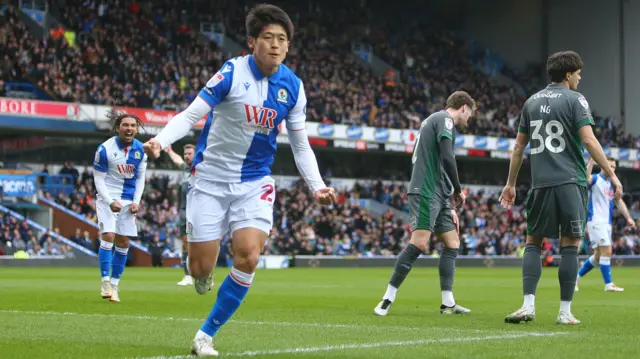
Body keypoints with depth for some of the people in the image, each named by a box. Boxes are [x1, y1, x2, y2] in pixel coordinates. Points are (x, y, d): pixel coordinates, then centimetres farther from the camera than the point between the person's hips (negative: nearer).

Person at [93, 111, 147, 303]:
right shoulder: (105, 149, -13)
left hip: (128, 200, 4)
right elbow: (99, 179, -9)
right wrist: (110, 201, -19)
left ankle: (114, 285, 12)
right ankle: (105, 282, -10)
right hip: (108, 197, -4)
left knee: (123, 243, 3)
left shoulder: (140, 150, 0)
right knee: (108, 235, -17)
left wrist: (136, 201, -2)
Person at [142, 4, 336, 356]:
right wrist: (161, 140, -34)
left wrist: (317, 186, -6)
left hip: (255, 182, 3)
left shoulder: (293, 86, -2)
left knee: (248, 257, -17)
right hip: (211, 179, -3)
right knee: (202, 267, -4)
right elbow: (191, 114, -16)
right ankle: (199, 271, 38)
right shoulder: (232, 72, -14)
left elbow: (300, 145, 7)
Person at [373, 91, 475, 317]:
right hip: (426, 192, -10)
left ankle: (448, 303, 9)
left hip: (438, 194, 10)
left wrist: (449, 208, 23)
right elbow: (447, 158, -18)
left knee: (452, 243, 9)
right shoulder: (444, 119, -5)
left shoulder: (437, 120, 25)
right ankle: (388, 299, -13)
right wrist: (458, 192, -5)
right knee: (419, 243, -16)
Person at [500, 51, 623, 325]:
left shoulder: (531, 102, 14)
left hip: (540, 184, 4)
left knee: (533, 242, 10)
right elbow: (588, 140, -11)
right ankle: (565, 312, 0)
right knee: (569, 246, 1)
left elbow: (519, 146, 16)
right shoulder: (575, 100, -1)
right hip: (570, 182, -4)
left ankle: (528, 305, -5)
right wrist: (611, 175, -7)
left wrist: (511, 184, 23)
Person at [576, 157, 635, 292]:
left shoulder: (612, 184, 15)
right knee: (606, 251, -14)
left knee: (598, 256, 11)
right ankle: (609, 285, -9)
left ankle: (576, 277, 24)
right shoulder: (595, 179, -6)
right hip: (596, 221, -8)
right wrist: (592, 160, -39)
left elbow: (619, 202, 13)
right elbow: (585, 176, -30)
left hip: (607, 223, 8)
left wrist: (628, 217, 1)